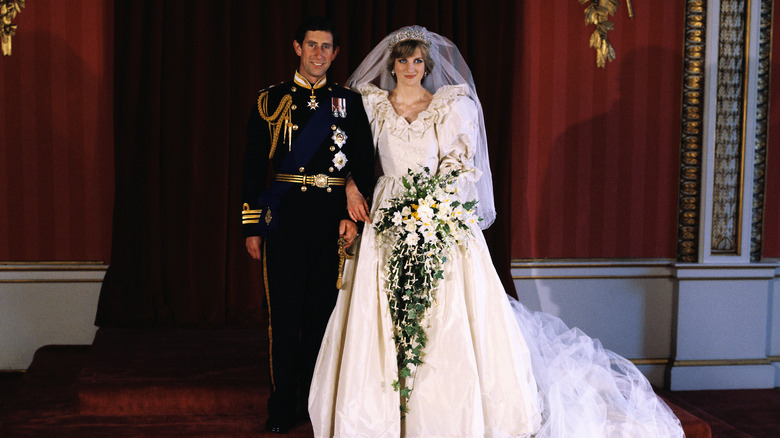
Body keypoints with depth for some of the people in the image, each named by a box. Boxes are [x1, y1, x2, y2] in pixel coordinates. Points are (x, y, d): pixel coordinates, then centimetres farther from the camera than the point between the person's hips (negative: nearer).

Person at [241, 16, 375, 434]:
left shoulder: (349, 102, 9)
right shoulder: (271, 100, 7)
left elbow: (364, 164, 7)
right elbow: (253, 166, 5)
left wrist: (353, 214, -5)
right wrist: (251, 226, 0)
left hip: (333, 217, 1)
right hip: (285, 216, -1)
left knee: (323, 312, 7)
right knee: (285, 313, 2)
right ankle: (283, 408, 13)